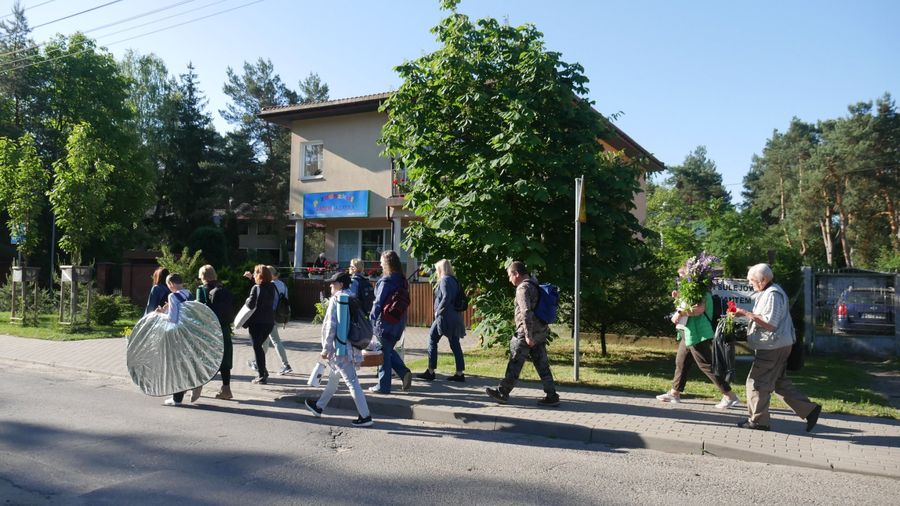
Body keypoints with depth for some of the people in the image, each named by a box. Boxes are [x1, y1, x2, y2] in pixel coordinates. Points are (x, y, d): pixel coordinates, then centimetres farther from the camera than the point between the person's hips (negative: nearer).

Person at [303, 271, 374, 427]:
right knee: (333, 378, 22)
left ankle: (365, 416, -6)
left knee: (352, 382, -7)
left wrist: (326, 348, -9)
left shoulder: (335, 300, -10)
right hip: (352, 347, 8)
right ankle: (319, 406, 40)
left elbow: (331, 326, -14)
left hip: (340, 348, -8)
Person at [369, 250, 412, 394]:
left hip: (385, 323, -7)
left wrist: (371, 320, -5)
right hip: (399, 323, 7)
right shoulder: (402, 281, 5)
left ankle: (383, 386, 12)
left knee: (384, 352, 4)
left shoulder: (386, 281, -16)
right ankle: (404, 372, 7)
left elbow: (378, 302, -14)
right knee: (389, 350, 22)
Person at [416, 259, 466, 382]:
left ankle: (430, 372, 5)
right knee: (455, 344, 8)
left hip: (445, 316, -9)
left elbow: (446, 297, -22)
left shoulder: (444, 280, -10)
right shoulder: (454, 280, 15)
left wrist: (438, 311, -13)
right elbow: (456, 298, 15)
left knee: (432, 339, 1)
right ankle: (460, 373, 8)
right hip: (454, 317, 9)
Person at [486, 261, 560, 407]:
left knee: (515, 363, 1)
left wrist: (528, 335, -24)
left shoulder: (523, 288, -14)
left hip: (527, 333, -9)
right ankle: (551, 396, 9)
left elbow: (526, 312, -24)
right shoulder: (534, 285, 16)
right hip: (541, 332, 9)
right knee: (542, 364, 9)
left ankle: (502, 393, 10)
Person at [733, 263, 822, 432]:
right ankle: (809, 409, 19)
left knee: (756, 383, -2)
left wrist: (746, 314, -23)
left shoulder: (772, 294, -17)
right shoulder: (767, 293, 16)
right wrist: (747, 314, 8)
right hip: (777, 346, 10)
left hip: (772, 347, -10)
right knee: (780, 383, 17)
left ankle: (759, 421, 7)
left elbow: (770, 323, -24)